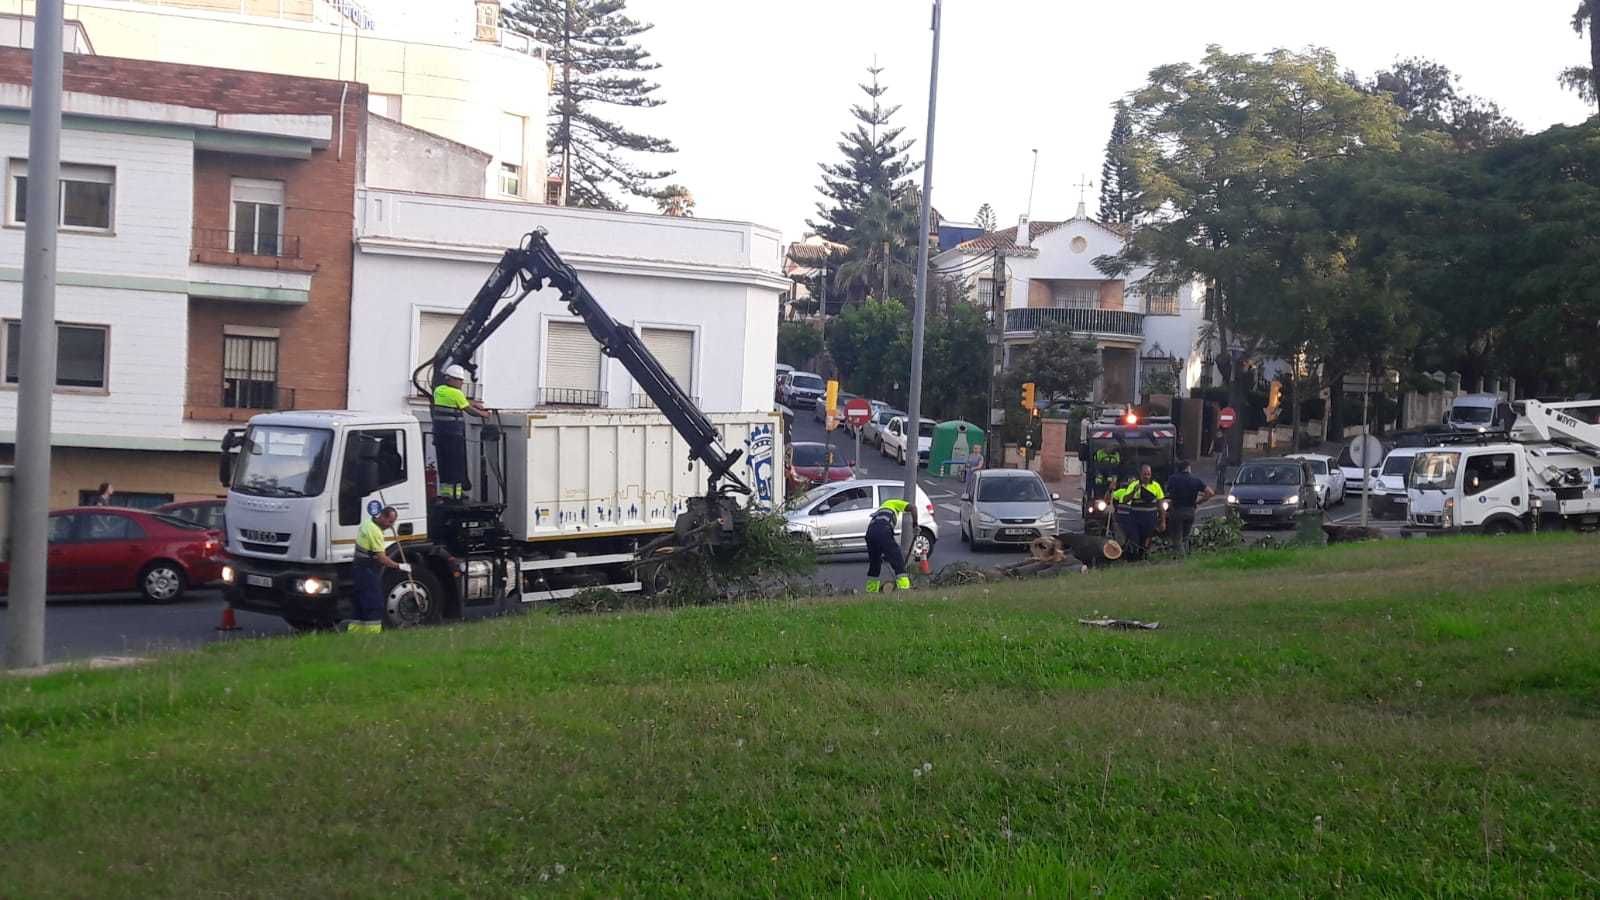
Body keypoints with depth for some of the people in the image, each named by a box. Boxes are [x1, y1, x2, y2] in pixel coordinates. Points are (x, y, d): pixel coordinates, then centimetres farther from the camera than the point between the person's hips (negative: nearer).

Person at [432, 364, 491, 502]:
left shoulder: (438, 390, 11)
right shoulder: (456, 394, -12)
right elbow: (470, 410, -5)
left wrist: (471, 402, 22)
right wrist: (483, 414, 11)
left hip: (439, 432, 7)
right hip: (454, 433, -7)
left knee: (443, 462, 11)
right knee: (456, 463, 0)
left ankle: (445, 490, 14)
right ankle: (455, 492, 2)